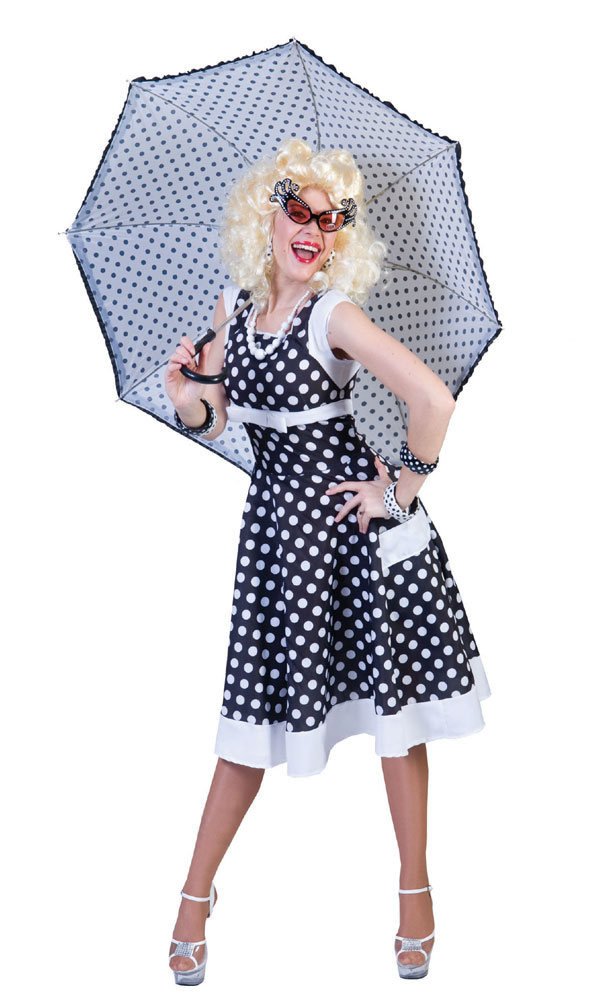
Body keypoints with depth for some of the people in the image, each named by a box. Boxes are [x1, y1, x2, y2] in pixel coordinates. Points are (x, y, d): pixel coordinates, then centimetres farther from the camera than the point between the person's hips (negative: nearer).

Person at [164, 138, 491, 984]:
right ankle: (195, 896, 21)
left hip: (352, 519, -4)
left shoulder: (334, 314, -14)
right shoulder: (235, 307, 4)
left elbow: (433, 400, -23)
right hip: (276, 521, 4)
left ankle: (415, 887, 24)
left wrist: (402, 489, -14)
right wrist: (186, 398, -10)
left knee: (391, 704, 6)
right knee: (254, 718, 8)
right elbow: (216, 421, 11)